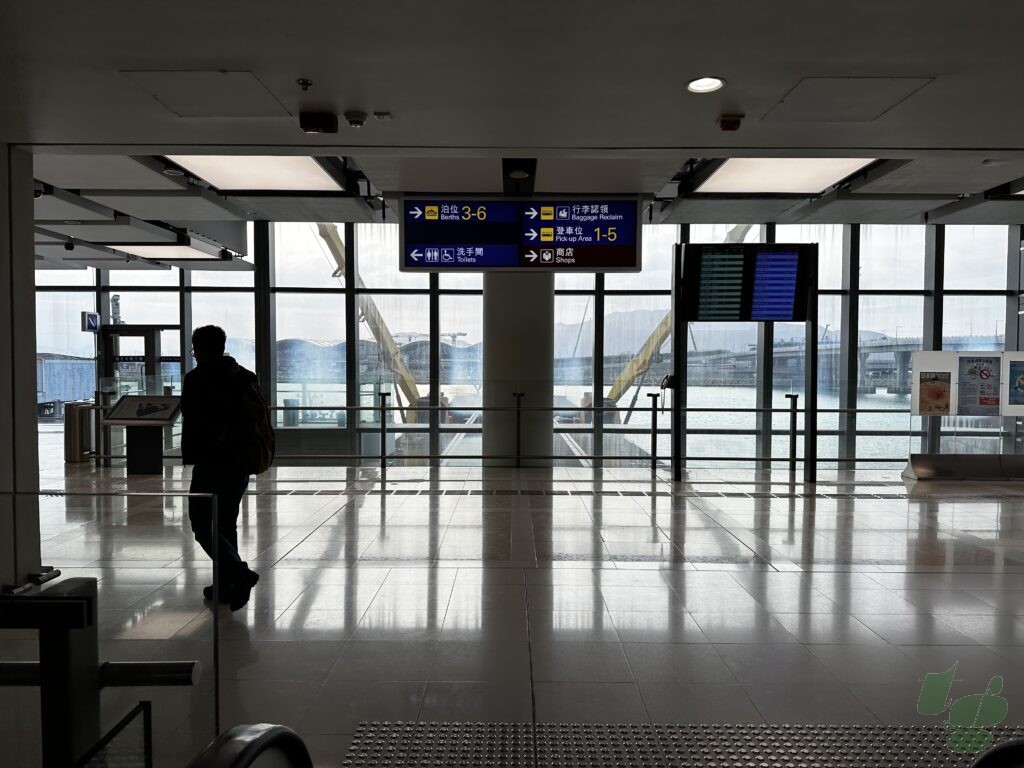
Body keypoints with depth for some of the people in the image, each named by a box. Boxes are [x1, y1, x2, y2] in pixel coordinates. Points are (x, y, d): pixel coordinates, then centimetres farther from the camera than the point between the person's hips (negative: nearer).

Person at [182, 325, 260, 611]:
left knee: (201, 522, 0)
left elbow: (191, 422, -13)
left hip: (212, 460, -7)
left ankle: (240, 573, -14)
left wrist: (189, 456, -5)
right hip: (242, 459, 7)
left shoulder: (196, 378, -8)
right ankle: (227, 585, 20)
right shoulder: (246, 377, 10)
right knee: (226, 522, 16)